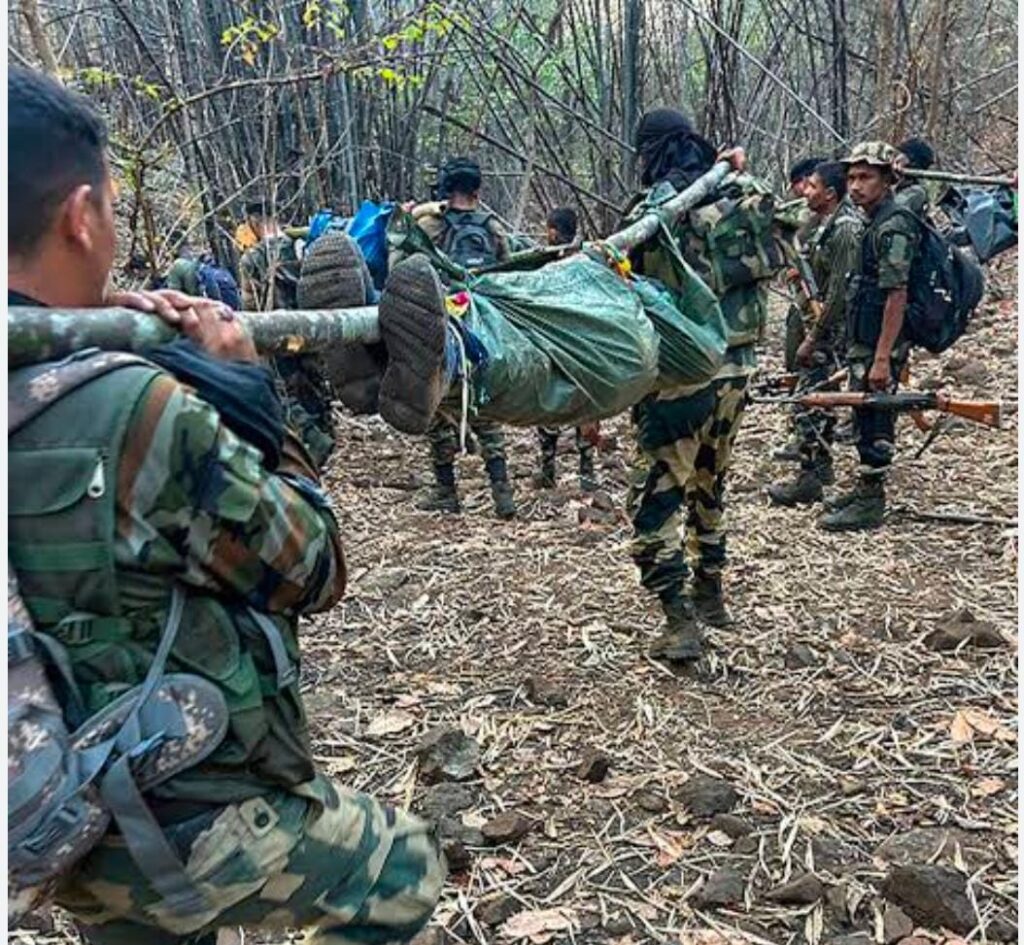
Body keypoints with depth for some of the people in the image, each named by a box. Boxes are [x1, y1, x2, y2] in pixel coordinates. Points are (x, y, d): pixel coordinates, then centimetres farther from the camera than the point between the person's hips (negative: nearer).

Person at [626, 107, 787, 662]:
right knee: (709, 483, 23)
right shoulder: (741, 194, 4)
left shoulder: (657, 209, -12)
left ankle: (681, 623, -1)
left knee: (656, 500, 1)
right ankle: (710, 595, 36)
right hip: (739, 365, 7)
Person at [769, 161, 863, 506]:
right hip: (824, 327, 10)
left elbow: (839, 292, -23)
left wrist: (812, 339, -21)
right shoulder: (827, 225, 12)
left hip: (831, 331, -10)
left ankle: (809, 481, -3)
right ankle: (821, 467, 27)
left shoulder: (844, 229, -19)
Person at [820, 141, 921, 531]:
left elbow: (897, 296, -21)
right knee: (867, 420, 16)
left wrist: (882, 358, -24)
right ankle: (866, 490, 27)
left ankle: (870, 503, 6)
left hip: (879, 348, -10)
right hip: (864, 345, 10)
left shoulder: (893, 227, -17)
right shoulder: (875, 224, 15)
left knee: (873, 423, -3)